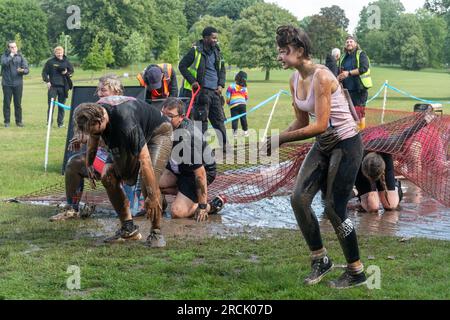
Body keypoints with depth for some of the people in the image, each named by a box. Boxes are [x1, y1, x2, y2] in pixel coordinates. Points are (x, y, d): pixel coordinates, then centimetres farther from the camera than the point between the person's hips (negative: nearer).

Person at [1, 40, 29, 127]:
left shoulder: (20, 57, 4)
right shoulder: (5, 56, 3)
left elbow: (27, 70, 0)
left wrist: (22, 70, -21)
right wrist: (11, 55, -16)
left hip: (18, 83, 1)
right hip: (7, 83, 0)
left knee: (18, 103, 4)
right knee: (6, 103, 2)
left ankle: (19, 121, 14)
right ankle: (7, 121, 11)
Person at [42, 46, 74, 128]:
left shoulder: (66, 62, 7)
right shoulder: (50, 62, 1)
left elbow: (71, 71, 16)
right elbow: (44, 72, 3)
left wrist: (67, 73, -5)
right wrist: (47, 81, -8)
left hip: (63, 86, 2)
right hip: (53, 86, -2)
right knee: (51, 104, -4)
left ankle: (60, 122, 14)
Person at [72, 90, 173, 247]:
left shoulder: (126, 123, -42)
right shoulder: (94, 113, -18)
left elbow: (144, 160, -41)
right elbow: (93, 139, 7)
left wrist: (152, 198, -38)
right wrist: (89, 164, 18)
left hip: (158, 132, -8)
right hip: (127, 140, 8)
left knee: (149, 182, -28)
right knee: (108, 177, -8)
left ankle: (156, 232, -11)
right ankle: (128, 229, 1)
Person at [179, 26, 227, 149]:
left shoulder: (217, 52, 12)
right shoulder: (195, 51, -6)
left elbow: (222, 70, 22)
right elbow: (182, 66, -5)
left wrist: (221, 85, 7)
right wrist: (192, 81, -13)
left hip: (215, 92, 6)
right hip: (201, 91, -6)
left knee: (219, 119, 8)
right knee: (201, 120, -2)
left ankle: (224, 145, 15)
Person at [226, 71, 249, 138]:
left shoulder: (231, 86, -1)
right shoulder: (244, 88, 8)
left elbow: (228, 97, -1)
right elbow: (246, 98, 14)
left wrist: (228, 103, 16)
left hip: (234, 105, -3)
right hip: (243, 104, 3)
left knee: (234, 119, -2)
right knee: (243, 118, 13)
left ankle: (235, 132, -9)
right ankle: (245, 131, 20)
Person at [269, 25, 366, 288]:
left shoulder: (321, 77, -23)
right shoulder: (295, 80, 3)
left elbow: (320, 125, -27)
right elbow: (302, 122, 8)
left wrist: (282, 139, -24)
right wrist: (276, 139, -7)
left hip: (346, 144, -8)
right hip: (323, 145, 8)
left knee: (334, 209, -4)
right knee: (299, 198, -3)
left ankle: (357, 273, 14)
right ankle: (321, 260, 13)